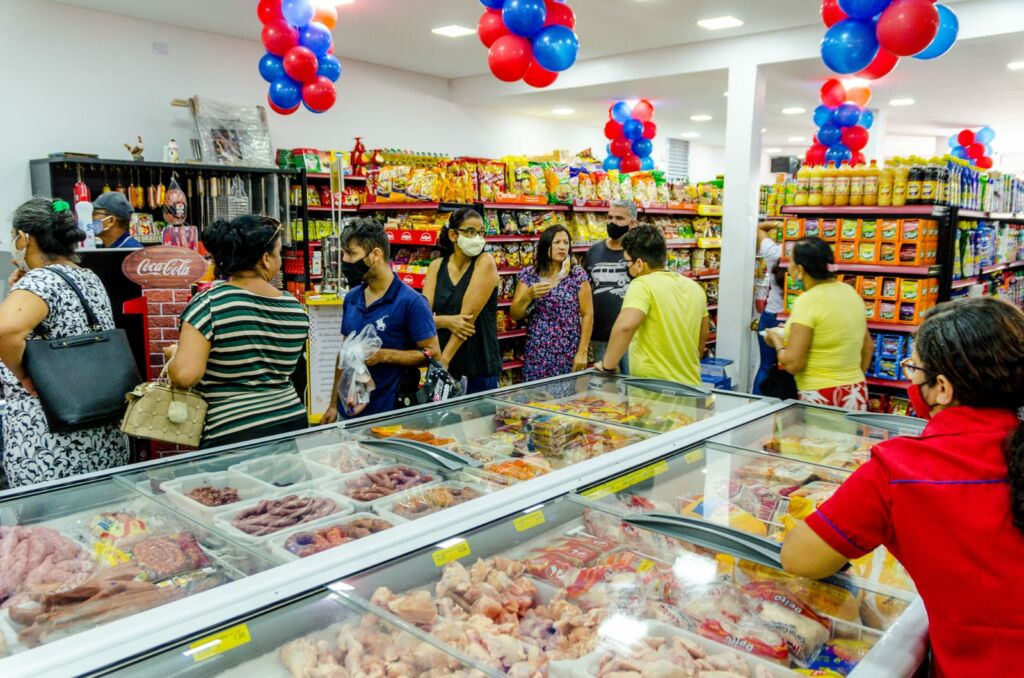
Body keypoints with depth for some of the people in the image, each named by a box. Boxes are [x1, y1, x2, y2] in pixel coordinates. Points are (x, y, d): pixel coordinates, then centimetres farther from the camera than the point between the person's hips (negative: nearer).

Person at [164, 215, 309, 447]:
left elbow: (185, 375, -19)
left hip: (234, 436, -4)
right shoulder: (295, 308, 0)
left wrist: (175, 354, 1)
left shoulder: (209, 304, -13)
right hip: (293, 423, 4)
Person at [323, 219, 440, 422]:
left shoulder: (411, 302, -14)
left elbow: (433, 353, -14)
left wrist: (383, 355, -23)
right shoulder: (351, 298, 6)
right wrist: (333, 405, 13)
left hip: (390, 413, -6)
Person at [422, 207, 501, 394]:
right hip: (443, 366, 3)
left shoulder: (485, 262, -7)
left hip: (479, 366, -3)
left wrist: (444, 360, -20)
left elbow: (469, 315, -16)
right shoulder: (437, 266, 5)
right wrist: (446, 321, -24)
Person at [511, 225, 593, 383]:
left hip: (569, 354, -1)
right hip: (536, 354, 1)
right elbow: (515, 315, 3)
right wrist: (529, 295, -15)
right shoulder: (528, 274, 3)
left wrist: (582, 352, -7)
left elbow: (587, 314, -2)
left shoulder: (578, 275, -1)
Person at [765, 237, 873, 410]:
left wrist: (777, 341, 0)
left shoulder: (807, 301, -17)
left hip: (820, 397, -7)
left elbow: (792, 364, -19)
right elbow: (868, 347, 16)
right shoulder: (850, 292, 5)